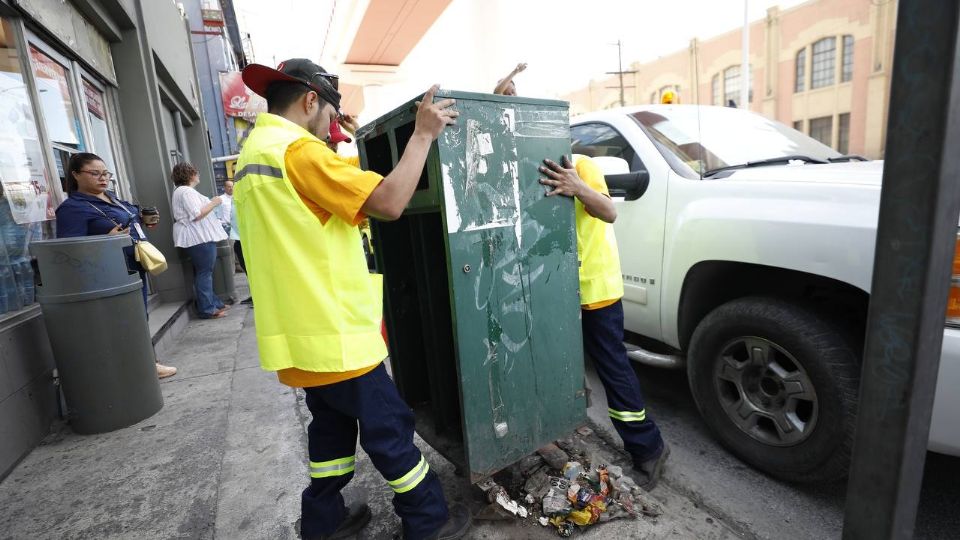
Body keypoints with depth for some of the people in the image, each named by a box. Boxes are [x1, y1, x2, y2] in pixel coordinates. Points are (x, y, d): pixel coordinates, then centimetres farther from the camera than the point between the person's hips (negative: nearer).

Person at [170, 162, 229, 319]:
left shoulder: (183, 191, 19)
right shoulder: (187, 191, -14)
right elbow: (196, 215, -21)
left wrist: (211, 203, 21)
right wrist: (213, 203, -12)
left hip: (199, 236, 11)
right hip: (199, 237, -11)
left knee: (203, 272, 14)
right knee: (204, 273, -7)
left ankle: (213, 303, 22)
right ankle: (207, 309, -3)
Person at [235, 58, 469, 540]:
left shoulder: (253, 153, 15)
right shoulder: (297, 149, -17)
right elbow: (389, 202, -25)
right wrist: (423, 134, -15)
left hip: (303, 330, 10)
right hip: (332, 332, -9)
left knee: (332, 422, 22)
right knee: (388, 428, 5)